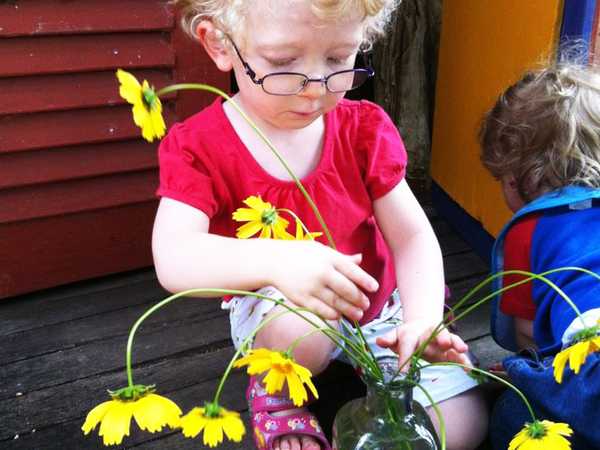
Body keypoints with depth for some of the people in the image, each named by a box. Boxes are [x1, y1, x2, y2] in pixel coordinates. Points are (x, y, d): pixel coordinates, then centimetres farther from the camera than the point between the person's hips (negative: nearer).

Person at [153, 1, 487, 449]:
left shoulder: (364, 129, -10)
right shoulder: (198, 148, -17)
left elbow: (413, 236, -10)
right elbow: (174, 260, -32)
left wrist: (422, 318, -30)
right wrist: (276, 261, -51)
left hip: (381, 308, 3)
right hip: (277, 312, -2)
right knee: (297, 324, -39)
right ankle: (278, 396, -3)